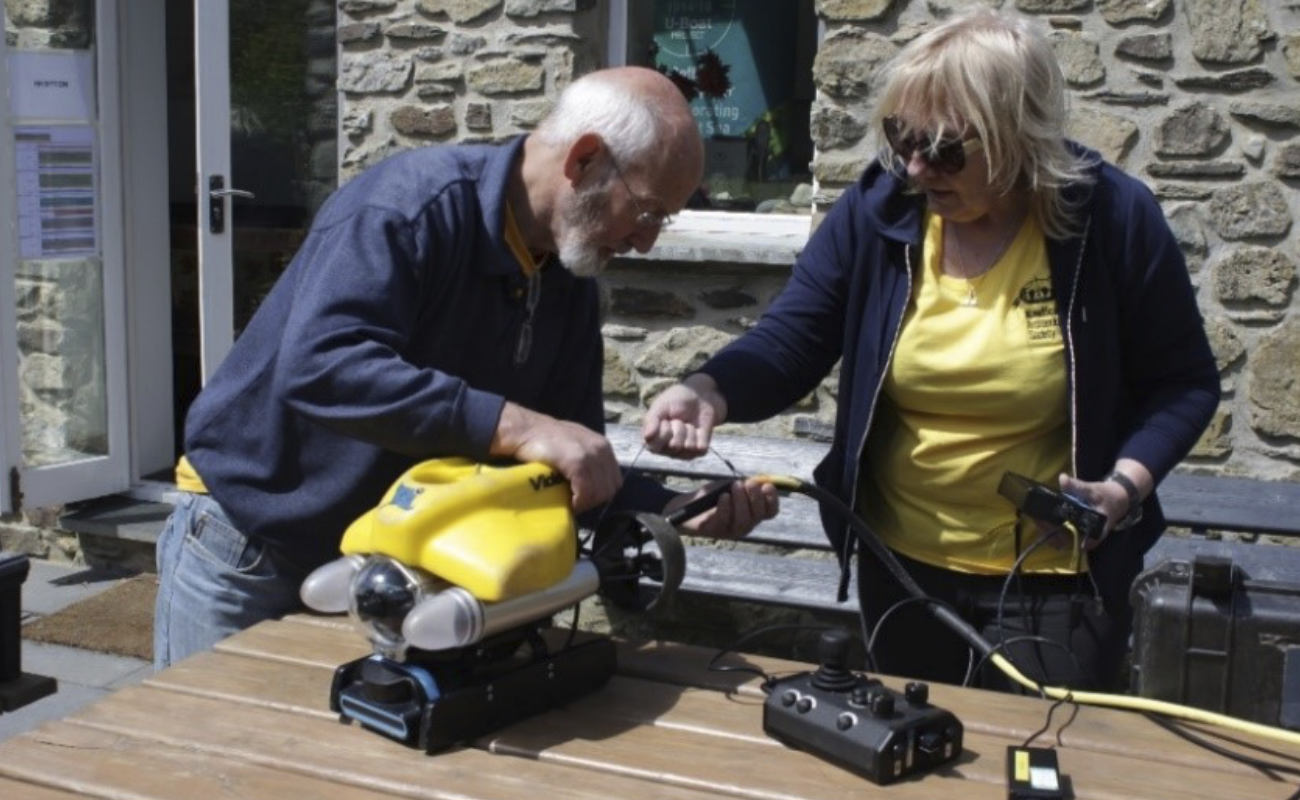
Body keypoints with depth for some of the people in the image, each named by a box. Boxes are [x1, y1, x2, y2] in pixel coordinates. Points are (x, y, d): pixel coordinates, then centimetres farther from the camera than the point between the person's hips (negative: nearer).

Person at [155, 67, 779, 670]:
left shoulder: (571, 286, -3)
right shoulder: (411, 205, -25)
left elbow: (576, 473, 1)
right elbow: (317, 366, -41)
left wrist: (682, 513, -15)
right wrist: (515, 425, -46)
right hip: (246, 541, -6)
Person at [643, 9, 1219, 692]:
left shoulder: (1114, 218, -12)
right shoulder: (877, 208, -8)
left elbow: (1183, 381, -3)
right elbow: (788, 341, -9)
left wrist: (1127, 485, -18)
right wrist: (708, 392, -29)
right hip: (901, 569, 3)